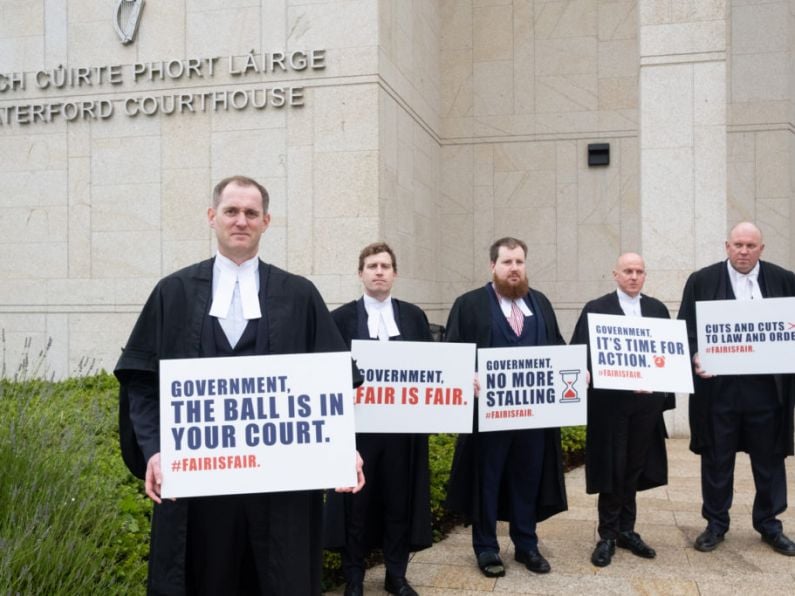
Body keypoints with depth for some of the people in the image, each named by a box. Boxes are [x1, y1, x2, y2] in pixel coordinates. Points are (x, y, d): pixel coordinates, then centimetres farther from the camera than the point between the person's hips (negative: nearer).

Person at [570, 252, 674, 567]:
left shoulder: (658, 309, 10)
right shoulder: (595, 309, -2)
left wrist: (664, 390, 1)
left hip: (646, 402, 4)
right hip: (610, 402, -4)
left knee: (633, 468, 13)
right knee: (612, 469, 2)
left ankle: (625, 530, 25)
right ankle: (608, 535, 14)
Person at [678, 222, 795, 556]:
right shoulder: (701, 281, 0)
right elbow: (685, 328, -2)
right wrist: (694, 356, -19)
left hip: (767, 386, 2)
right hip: (718, 385, -1)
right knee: (716, 458, 9)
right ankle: (716, 523, 23)